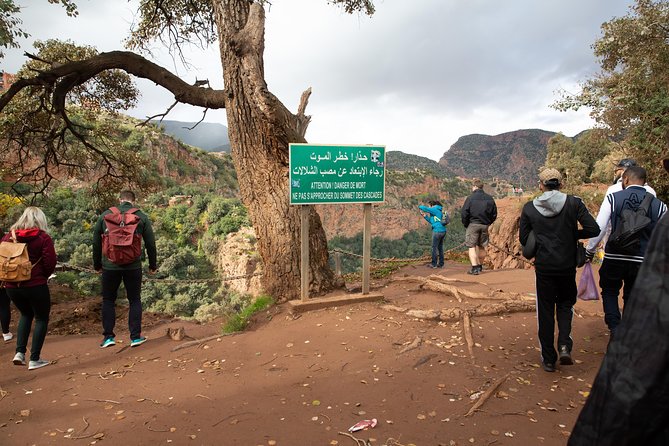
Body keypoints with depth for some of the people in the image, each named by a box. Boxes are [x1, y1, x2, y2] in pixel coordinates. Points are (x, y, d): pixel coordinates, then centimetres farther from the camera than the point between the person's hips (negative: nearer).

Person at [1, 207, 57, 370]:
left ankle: (20, 352, 16)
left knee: (26, 314, 26)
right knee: (41, 318, 10)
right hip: (35, 285, -5)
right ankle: (34, 359, 9)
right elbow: (50, 263, -13)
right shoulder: (43, 238, -9)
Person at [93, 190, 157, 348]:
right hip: (133, 266, 0)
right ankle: (136, 337, 11)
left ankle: (108, 336, 15)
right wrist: (152, 265, 14)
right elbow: (150, 243, 3)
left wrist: (97, 264, 20)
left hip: (110, 266, 1)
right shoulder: (142, 217, 1)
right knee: (135, 300, 11)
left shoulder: (105, 215, 3)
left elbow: (96, 242, 8)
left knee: (108, 300, 15)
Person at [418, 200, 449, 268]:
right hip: (443, 231, 9)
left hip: (437, 231, -9)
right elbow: (432, 222, 24)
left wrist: (420, 207, 12)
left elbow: (423, 207, -11)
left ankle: (434, 264, 0)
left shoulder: (435, 210, -6)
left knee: (434, 247, -2)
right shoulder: (439, 212, 21)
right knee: (440, 247, 11)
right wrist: (425, 216, 20)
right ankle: (441, 264, 13)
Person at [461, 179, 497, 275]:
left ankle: (474, 268, -12)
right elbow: (494, 214, 10)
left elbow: (464, 213, -11)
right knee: (481, 247, 16)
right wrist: (487, 223, 18)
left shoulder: (470, 198, -9)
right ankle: (480, 266, 28)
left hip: (473, 225, -5)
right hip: (485, 226, 5)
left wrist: (465, 224, 2)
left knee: (472, 247, -2)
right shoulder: (489, 198, 6)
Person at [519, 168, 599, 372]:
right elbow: (593, 229, -9)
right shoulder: (573, 203, -7)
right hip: (567, 265, 0)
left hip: (543, 266, 0)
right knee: (565, 304, 22)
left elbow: (524, 239, -1)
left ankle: (548, 359, 16)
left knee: (545, 310, 10)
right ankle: (564, 344, 2)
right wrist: (573, 234, 8)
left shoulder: (529, 208, -5)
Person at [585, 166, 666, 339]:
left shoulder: (613, 198, -8)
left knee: (609, 292, 17)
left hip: (614, 258, -2)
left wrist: (589, 251, 1)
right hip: (642, 261, 2)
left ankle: (614, 328, 0)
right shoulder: (658, 205, 1)